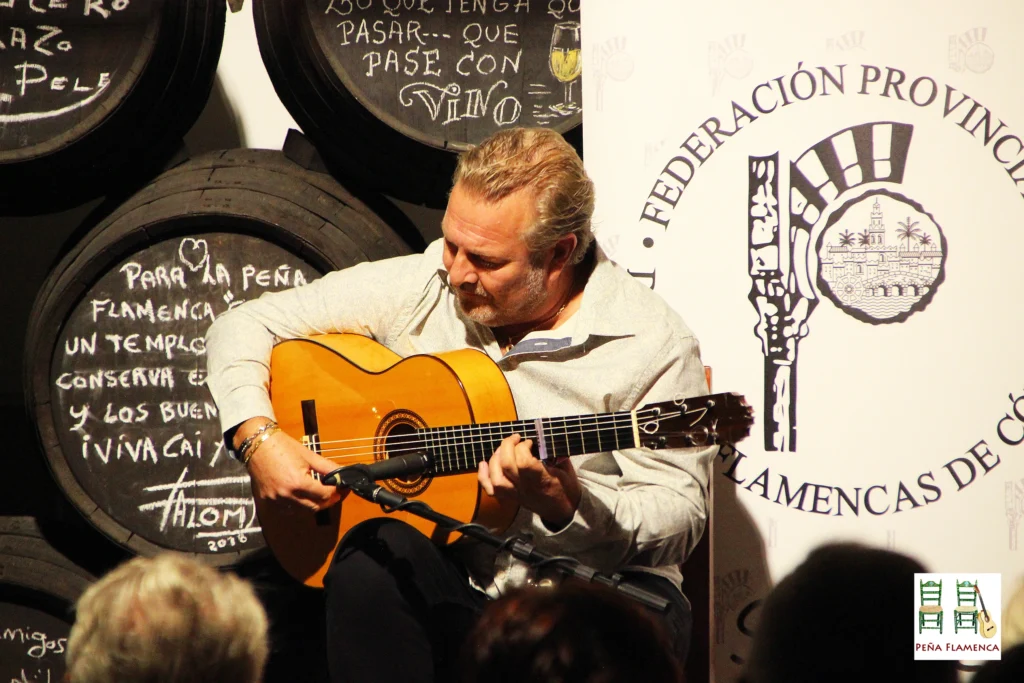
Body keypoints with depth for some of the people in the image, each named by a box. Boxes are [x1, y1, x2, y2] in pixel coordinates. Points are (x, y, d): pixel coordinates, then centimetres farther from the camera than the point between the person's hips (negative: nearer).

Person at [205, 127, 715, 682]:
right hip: (441, 581, 3)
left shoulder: (651, 345, -9)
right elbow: (244, 326, 9)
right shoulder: (422, 288, 2)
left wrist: (564, 507, -29)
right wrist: (256, 436, -9)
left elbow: (680, 519, -11)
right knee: (375, 554, -31)